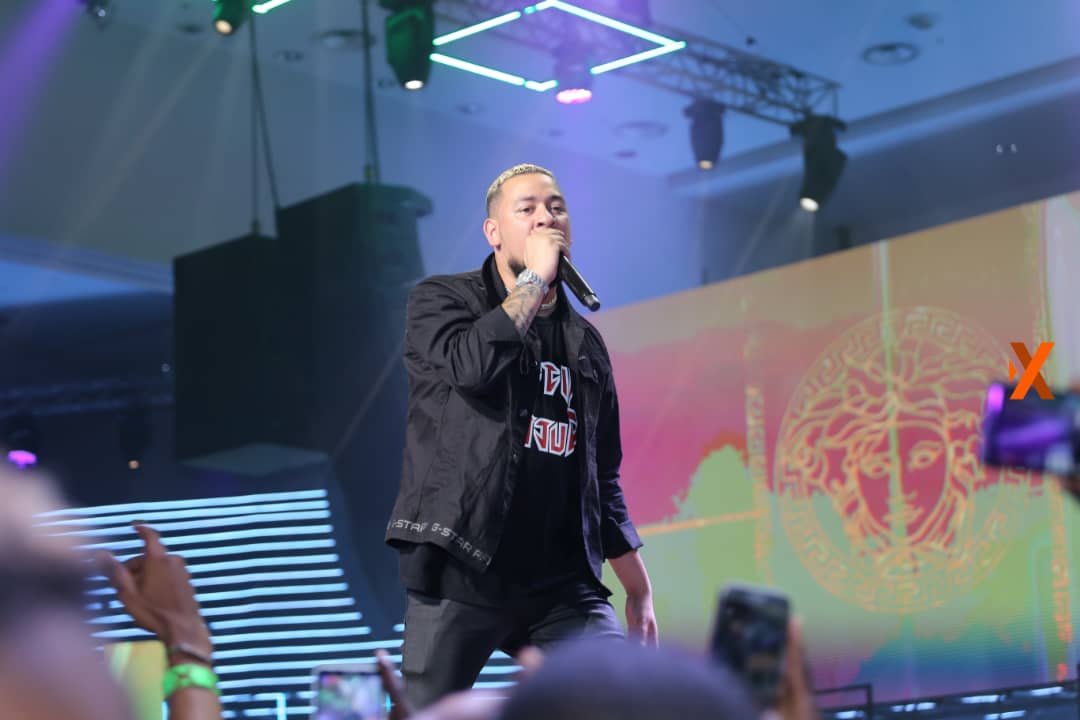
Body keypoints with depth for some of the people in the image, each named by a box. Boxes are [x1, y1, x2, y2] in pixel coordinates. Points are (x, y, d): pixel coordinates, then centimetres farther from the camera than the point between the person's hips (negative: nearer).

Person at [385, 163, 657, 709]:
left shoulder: (585, 343, 17)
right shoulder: (441, 300, 4)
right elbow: (471, 364, -21)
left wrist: (638, 591, 16)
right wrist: (534, 280, -10)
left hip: (564, 584, 4)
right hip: (461, 571, -4)